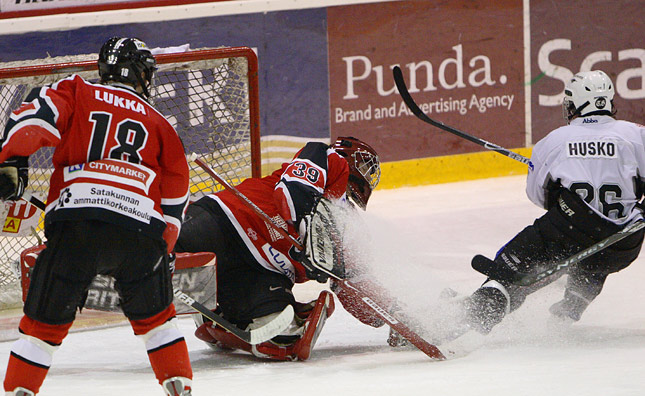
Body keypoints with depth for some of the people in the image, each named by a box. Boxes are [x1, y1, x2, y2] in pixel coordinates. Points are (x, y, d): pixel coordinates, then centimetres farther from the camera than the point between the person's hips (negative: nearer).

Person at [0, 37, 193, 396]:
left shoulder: (77, 94, 18)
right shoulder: (158, 124, 24)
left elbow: (36, 116, -3)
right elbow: (176, 195, 24)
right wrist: (163, 251, 32)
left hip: (77, 222, -2)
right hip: (141, 228, 2)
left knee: (46, 318, 8)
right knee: (155, 315, 24)